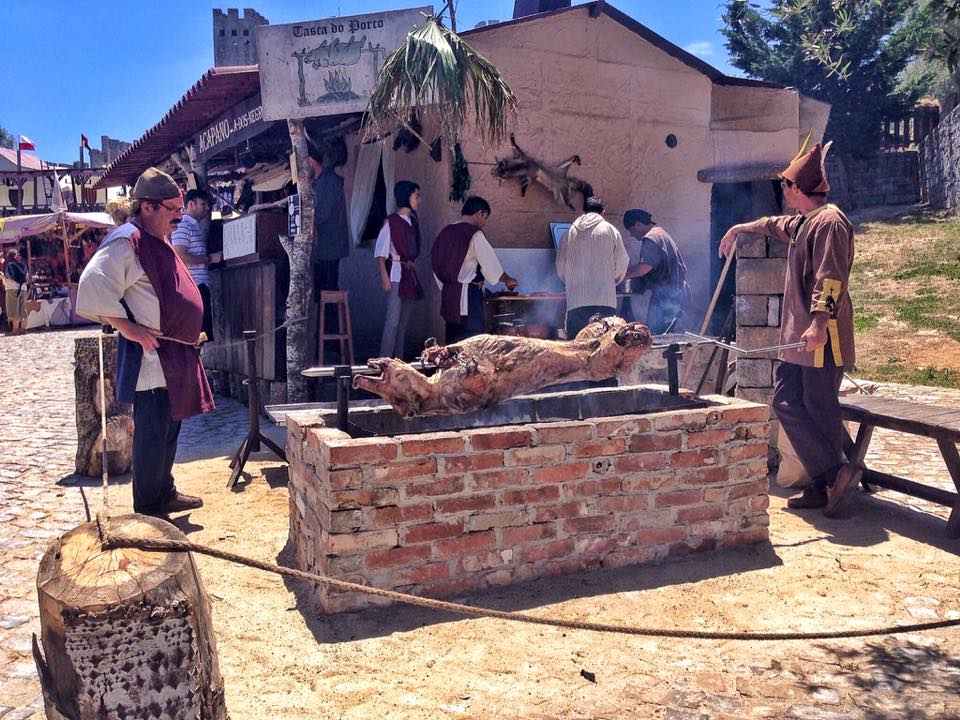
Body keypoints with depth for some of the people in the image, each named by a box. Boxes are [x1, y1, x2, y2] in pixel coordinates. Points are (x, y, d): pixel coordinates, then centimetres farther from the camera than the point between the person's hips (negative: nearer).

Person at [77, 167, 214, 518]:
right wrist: (128, 329, -23)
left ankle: (165, 494, 32)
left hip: (176, 356, 10)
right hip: (151, 357, -10)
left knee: (169, 429, 19)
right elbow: (93, 286, -26)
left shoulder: (159, 242, 17)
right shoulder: (127, 242, -15)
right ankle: (148, 513, 8)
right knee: (152, 435, -2)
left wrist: (190, 334, 20)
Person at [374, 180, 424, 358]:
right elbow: (380, 252, -11)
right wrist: (384, 276, -18)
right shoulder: (391, 221, -8)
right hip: (395, 274, -7)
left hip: (410, 274, 7)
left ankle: (399, 359, 16)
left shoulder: (413, 221, 12)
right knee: (393, 319, -12)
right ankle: (385, 360, -9)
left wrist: (413, 267, 15)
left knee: (404, 320, 10)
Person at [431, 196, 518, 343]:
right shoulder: (475, 234, -10)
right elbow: (489, 263, -4)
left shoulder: (446, 232, 11)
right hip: (468, 294, -8)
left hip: (448, 292, 8)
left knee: (453, 340, 11)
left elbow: (435, 264, 16)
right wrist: (508, 280, 11)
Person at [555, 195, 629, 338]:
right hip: (605, 299, -2)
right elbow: (621, 265, 5)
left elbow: (560, 267, 12)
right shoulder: (610, 230, 3)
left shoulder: (569, 233, 9)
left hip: (576, 301, 2)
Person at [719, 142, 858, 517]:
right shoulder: (801, 222, 20)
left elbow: (831, 278, -22)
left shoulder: (830, 221, -10)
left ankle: (836, 473, 4)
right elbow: (775, 225, 43)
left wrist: (819, 323, -31)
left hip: (822, 339, -10)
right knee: (786, 403, 6)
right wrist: (738, 229, 55)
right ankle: (823, 485, 9)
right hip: (799, 336, 10)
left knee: (819, 410, -7)